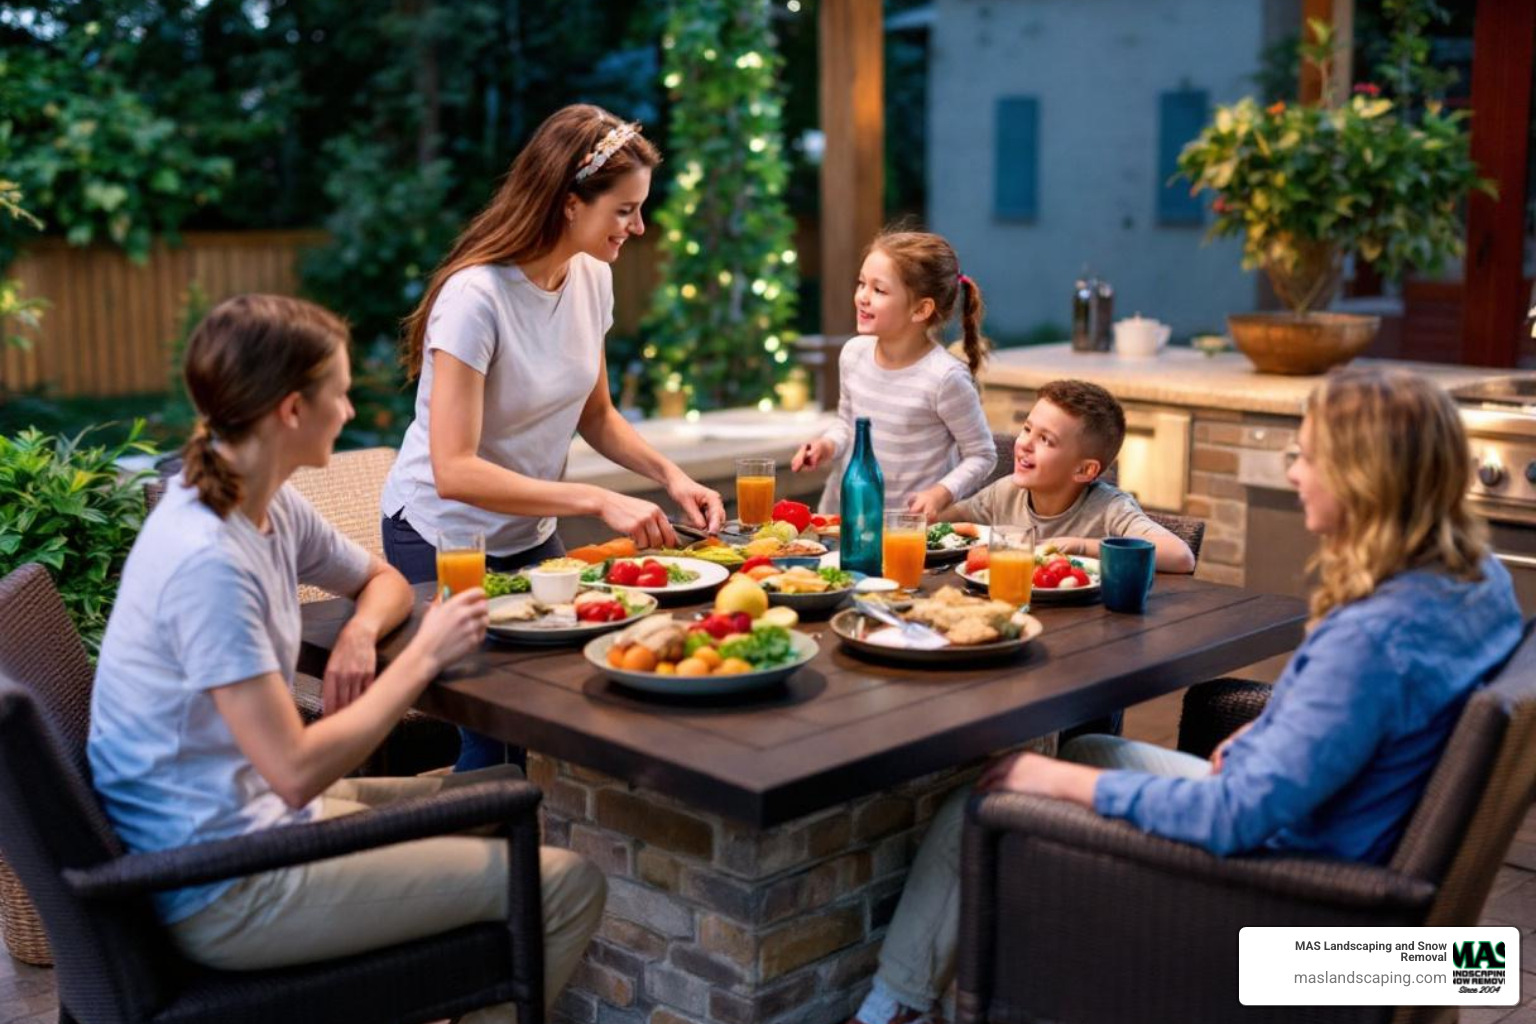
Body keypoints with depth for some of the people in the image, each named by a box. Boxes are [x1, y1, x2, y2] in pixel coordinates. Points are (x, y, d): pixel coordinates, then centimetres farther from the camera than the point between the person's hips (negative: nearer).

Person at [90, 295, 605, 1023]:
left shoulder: (270, 511, 3)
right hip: (220, 895, -10)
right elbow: (297, 769, -26)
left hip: (253, 815, 10)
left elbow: (382, 580, 21)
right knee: (567, 888, -12)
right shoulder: (207, 560, -25)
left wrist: (360, 632, -2)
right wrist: (424, 656, -17)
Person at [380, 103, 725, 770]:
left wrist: (671, 476, -7)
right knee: (493, 742, -4)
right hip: (443, 539, -6)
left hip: (530, 535, 7)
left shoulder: (592, 278, -4)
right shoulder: (475, 297, -26)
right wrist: (600, 502, -34)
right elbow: (454, 471, -31)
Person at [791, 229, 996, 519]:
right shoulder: (854, 353, 1)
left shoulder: (945, 377, -16)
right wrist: (828, 445, 0)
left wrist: (940, 494, -18)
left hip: (911, 522, -4)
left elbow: (982, 455, -5)